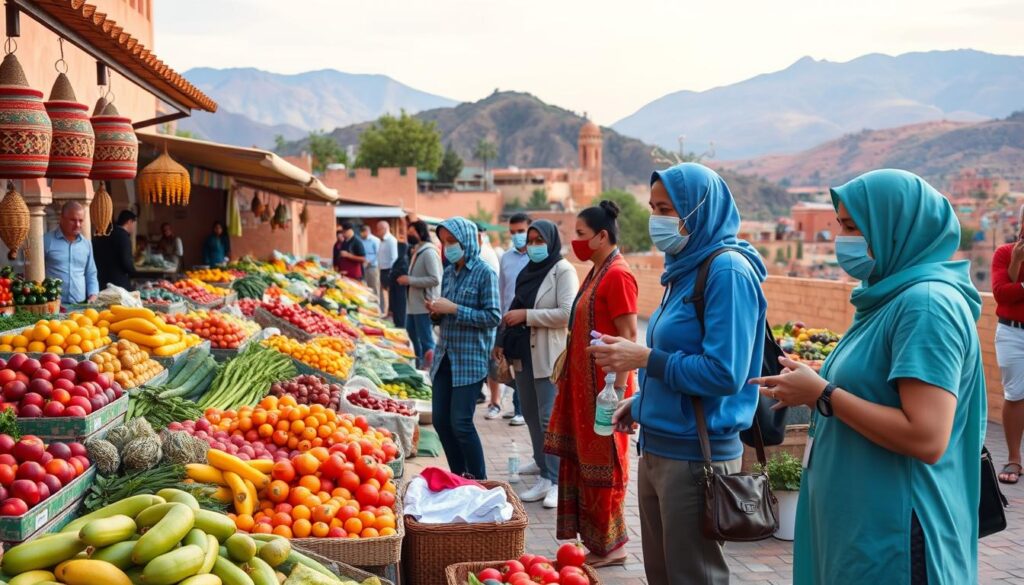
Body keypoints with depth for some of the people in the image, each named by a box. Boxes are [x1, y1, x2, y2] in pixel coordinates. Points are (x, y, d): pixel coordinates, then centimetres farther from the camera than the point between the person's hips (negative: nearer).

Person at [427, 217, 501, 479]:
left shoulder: (484, 273, -10)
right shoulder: (449, 272, 10)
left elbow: (493, 317, -15)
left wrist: (454, 309, -19)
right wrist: (436, 311, -3)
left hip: (470, 360, -7)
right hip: (445, 357, 7)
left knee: (461, 423, -6)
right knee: (441, 421, 8)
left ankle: (478, 483, 8)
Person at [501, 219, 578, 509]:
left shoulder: (563, 271, -8)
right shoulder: (529, 270, 15)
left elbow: (567, 313, -19)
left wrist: (526, 315, -16)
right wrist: (504, 341, 12)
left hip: (549, 357, -8)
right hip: (523, 353, 8)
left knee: (549, 419, -7)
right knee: (531, 416, 11)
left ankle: (557, 481, 0)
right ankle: (545, 474, 20)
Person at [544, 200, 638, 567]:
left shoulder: (617, 276, -16)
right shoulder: (596, 273, 12)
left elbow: (628, 337, -20)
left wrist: (617, 390, -22)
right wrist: (568, 372, 19)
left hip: (604, 386, -10)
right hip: (584, 384, 10)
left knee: (604, 466, 1)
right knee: (583, 461, 14)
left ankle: (610, 546, 12)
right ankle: (594, 539, 24)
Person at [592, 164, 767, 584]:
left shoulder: (728, 271, -17)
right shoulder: (686, 267, 11)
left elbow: (723, 373, -24)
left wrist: (643, 358, -18)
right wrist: (642, 401, 11)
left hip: (696, 455, -9)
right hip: (658, 448, 9)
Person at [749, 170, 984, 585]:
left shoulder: (927, 303, -19)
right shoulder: (893, 298, 12)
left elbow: (926, 439, -26)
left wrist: (822, 394, -18)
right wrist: (809, 387, 4)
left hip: (892, 533, -9)